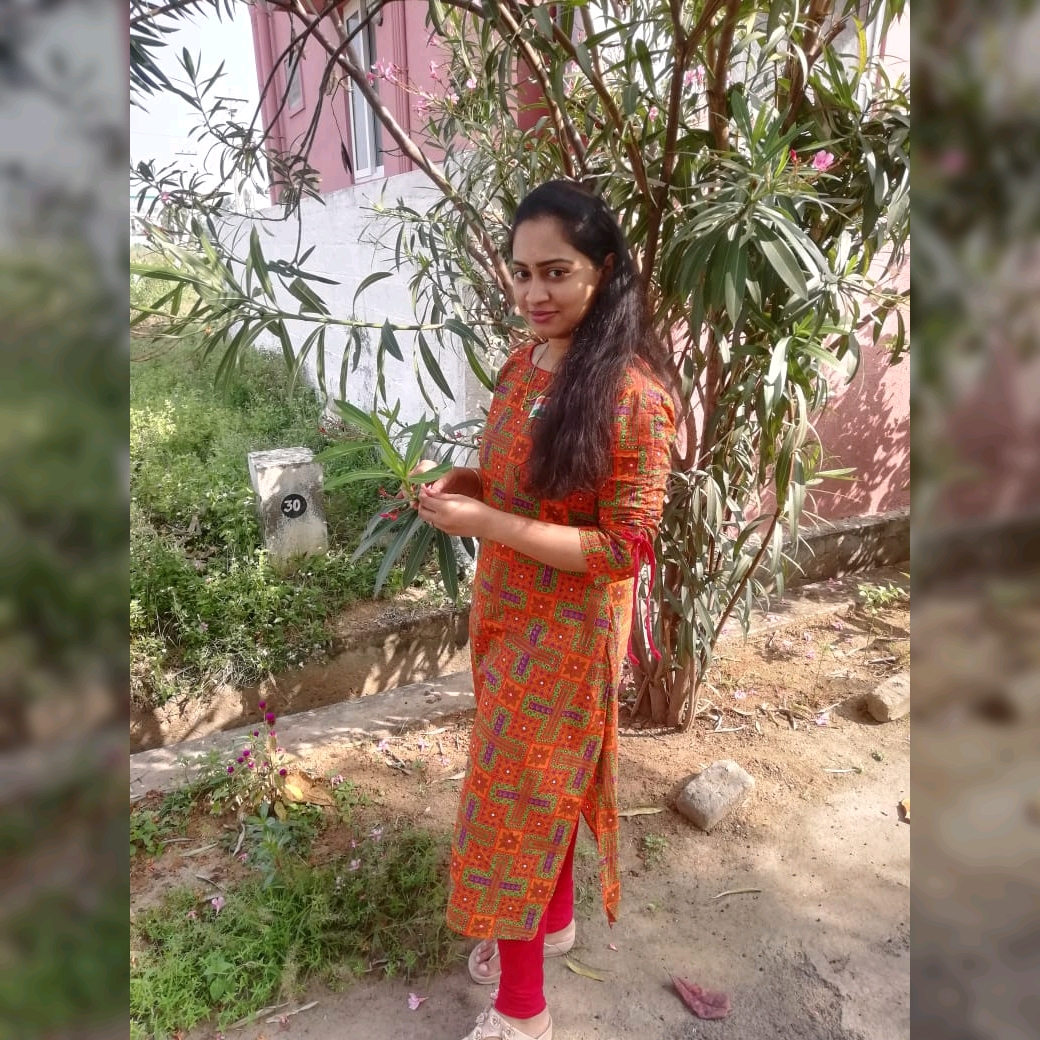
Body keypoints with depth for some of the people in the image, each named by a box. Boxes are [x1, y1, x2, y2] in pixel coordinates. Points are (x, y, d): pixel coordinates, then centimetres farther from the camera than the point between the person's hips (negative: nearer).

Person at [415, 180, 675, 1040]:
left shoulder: (633, 395, -22)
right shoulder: (524, 362, 1)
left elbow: (622, 548, -22)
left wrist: (485, 524, -26)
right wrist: (465, 487, -7)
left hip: (569, 629, -7)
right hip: (507, 609, 7)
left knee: (514, 803, 6)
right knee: (540, 784, 24)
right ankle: (554, 920, 50)